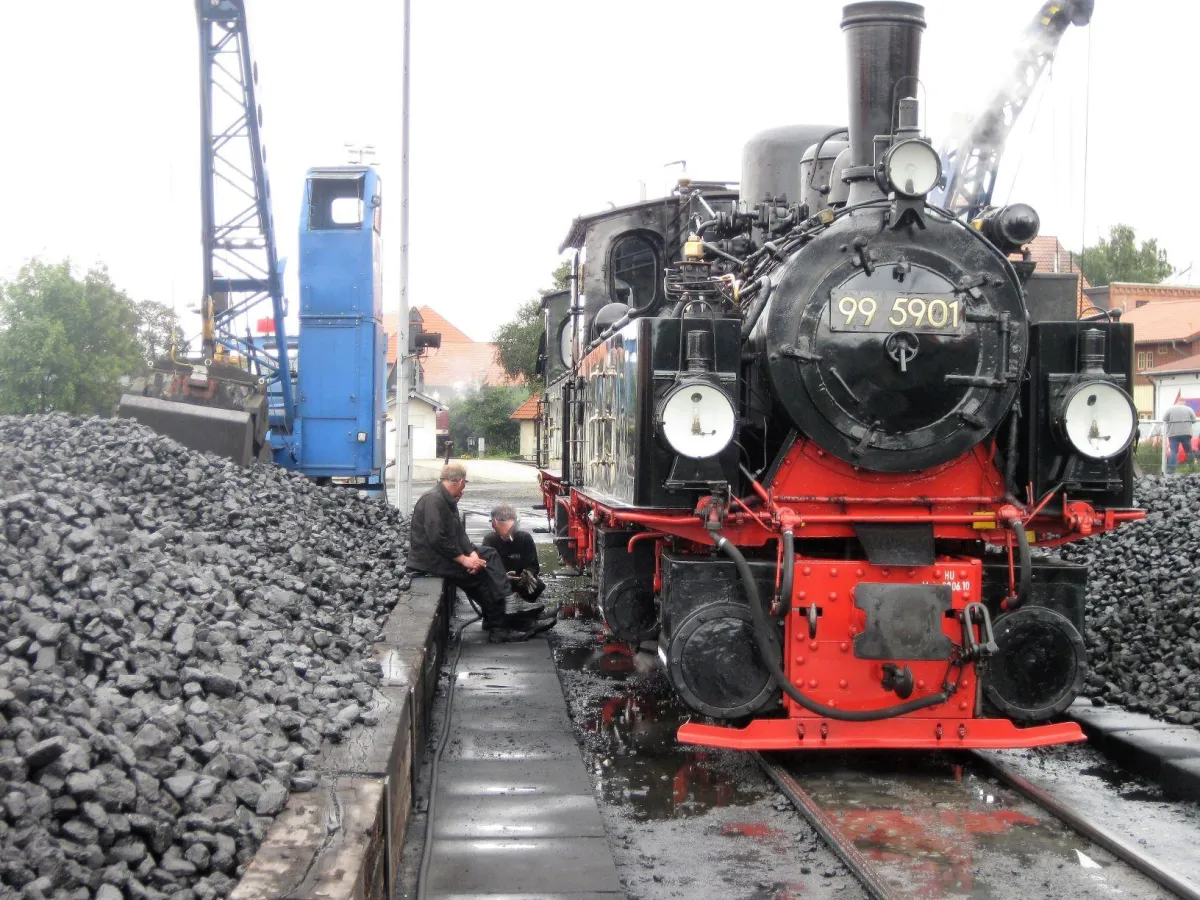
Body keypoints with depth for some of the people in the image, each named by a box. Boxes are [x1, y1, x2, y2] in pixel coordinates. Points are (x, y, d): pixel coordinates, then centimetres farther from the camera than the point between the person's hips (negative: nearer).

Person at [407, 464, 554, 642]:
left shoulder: (448, 500, 12)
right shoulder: (433, 500, -20)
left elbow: (460, 533, 9)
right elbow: (437, 539, -27)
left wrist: (472, 554, -8)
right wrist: (463, 559, -21)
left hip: (444, 554, 10)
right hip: (429, 559, -10)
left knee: (489, 554, 3)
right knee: (480, 575, -11)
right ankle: (498, 627, -4)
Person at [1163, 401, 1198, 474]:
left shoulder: (1170, 409, 7)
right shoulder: (1188, 409, 11)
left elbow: (1164, 420, 1)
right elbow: (1194, 420, 6)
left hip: (1173, 433, -1)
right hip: (1186, 433, 1)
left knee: (1173, 452, -5)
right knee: (1188, 451, 13)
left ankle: (1171, 470, -13)